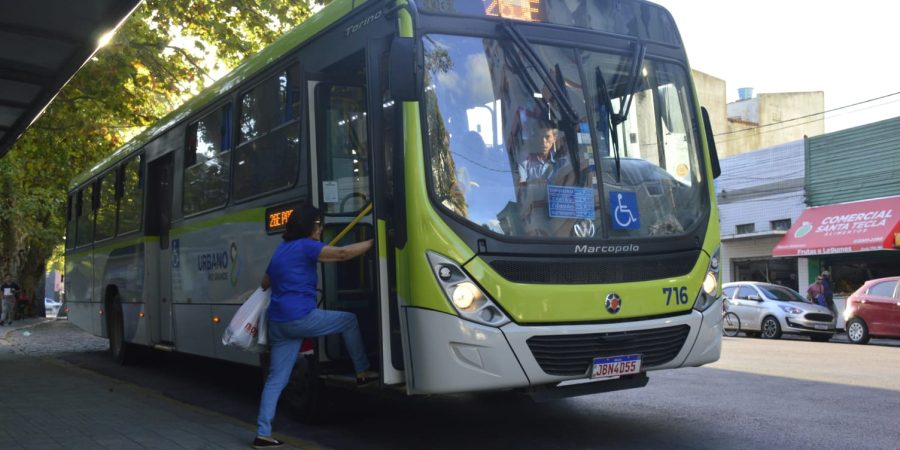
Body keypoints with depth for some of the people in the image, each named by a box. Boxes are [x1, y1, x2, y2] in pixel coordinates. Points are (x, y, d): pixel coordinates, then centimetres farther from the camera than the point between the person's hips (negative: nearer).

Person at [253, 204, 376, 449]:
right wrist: (373, 242, -9)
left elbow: (265, 283, 32)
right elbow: (342, 253, -18)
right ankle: (362, 372, 17)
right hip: (301, 318, -8)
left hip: (278, 323, 8)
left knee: (276, 379, 8)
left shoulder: (281, 250, 19)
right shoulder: (305, 247, -8)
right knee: (349, 320, 11)